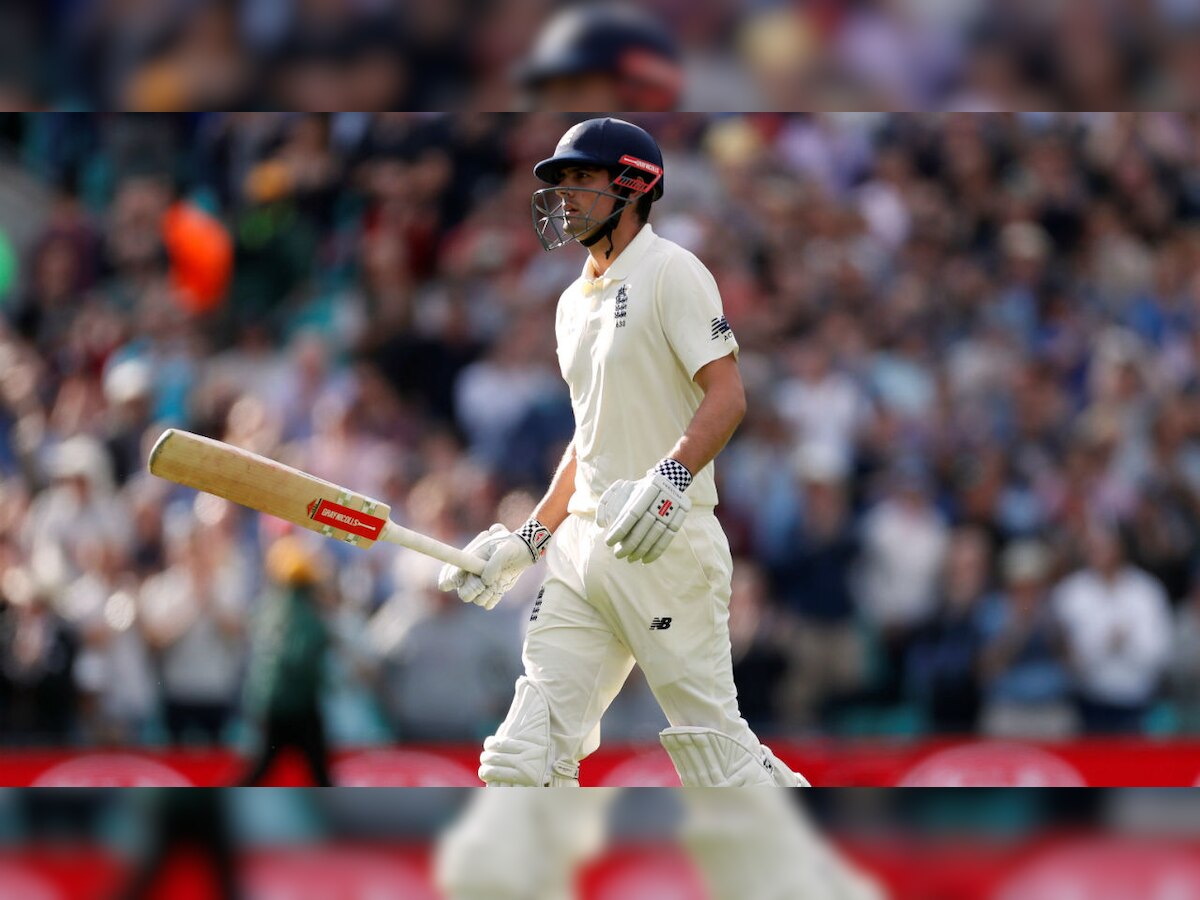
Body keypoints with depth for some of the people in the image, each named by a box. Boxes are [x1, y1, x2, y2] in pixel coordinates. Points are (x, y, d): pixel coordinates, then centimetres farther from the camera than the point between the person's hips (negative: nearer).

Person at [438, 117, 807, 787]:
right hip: (583, 546, 8)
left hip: (668, 544, -8)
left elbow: (727, 395, -15)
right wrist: (528, 540, 20)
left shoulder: (670, 272, -5)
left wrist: (674, 476, -31)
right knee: (524, 761, -2)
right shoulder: (575, 303, 21)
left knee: (716, 754, -9)